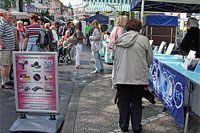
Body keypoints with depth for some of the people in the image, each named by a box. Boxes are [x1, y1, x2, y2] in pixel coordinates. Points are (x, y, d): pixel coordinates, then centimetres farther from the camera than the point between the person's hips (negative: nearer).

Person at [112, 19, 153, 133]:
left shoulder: (119, 40, 4)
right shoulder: (144, 40, -5)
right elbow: (150, 59, 1)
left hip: (121, 77, 2)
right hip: (138, 77, -2)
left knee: (123, 102, 13)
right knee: (136, 102, 11)